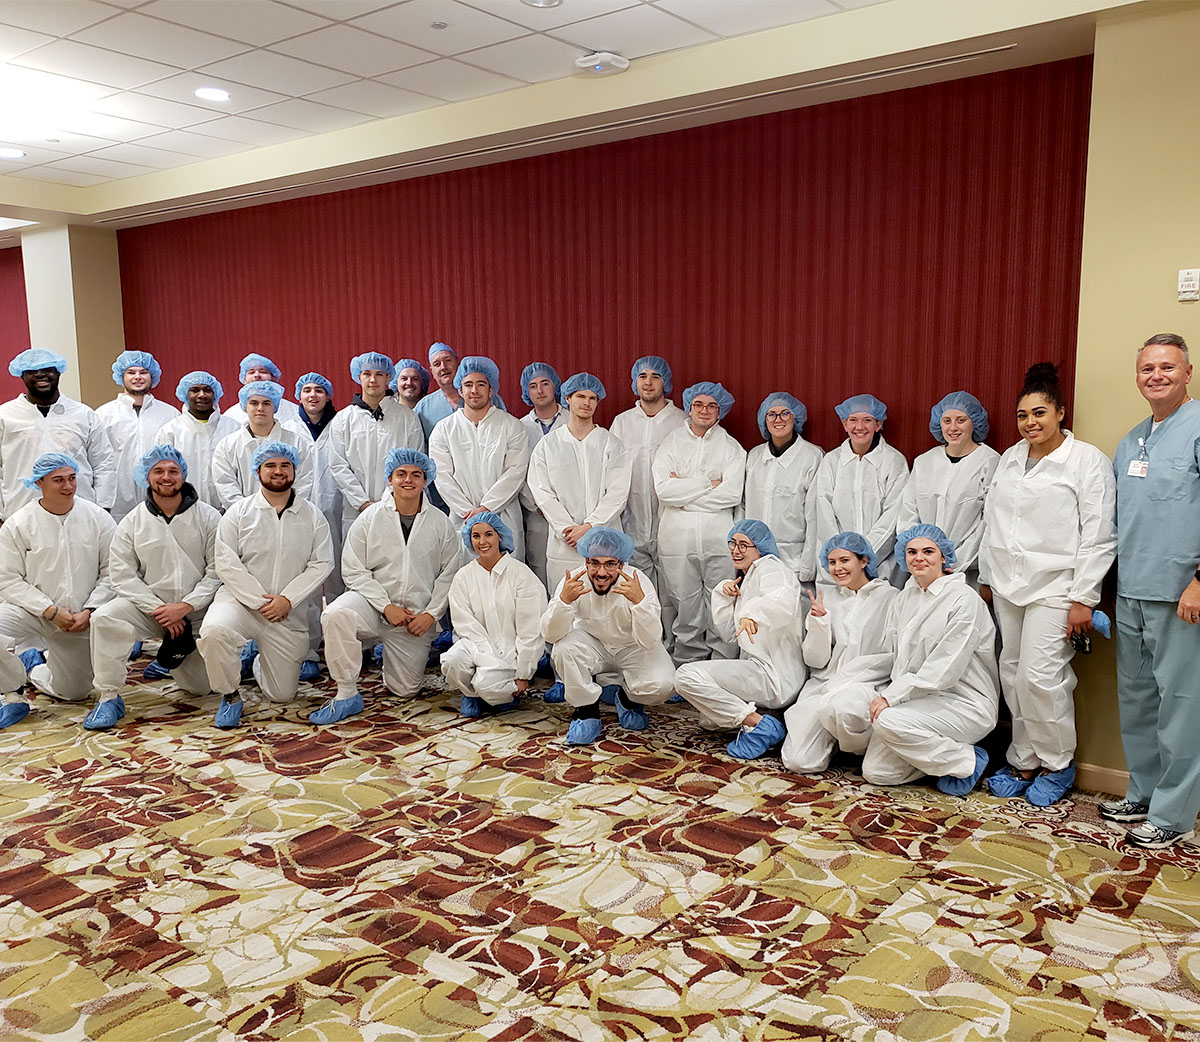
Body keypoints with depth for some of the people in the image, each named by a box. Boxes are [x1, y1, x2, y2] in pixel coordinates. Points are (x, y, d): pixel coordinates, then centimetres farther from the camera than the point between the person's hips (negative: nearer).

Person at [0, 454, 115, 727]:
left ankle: (36, 670, 41)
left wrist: (89, 611, -15)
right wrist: (51, 610, -17)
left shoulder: (98, 518, -3)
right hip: (32, 610, -1)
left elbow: (111, 573, -3)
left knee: (75, 692, 6)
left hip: (81, 619, 2)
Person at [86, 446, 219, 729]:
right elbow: (122, 575, -5)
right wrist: (159, 609, -16)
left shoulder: (208, 517, -4)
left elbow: (217, 571, -8)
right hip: (149, 606, 0)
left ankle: (168, 657, 40)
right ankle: (109, 697, -16)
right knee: (104, 618, -31)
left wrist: (184, 606, -19)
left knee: (201, 687, 5)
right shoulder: (132, 522, -1)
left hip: (197, 611, 0)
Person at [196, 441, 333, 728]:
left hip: (288, 612, 2)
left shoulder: (312, 516, 5)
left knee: (283, 694, 4)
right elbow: (227, 564, -6)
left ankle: (259, 662, 41)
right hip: (241, 600, -1)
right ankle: (230, 695, -10)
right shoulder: (239, 511, 2)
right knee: (214, 631, -37)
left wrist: (286, 599, -15)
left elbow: (321, 564, -3)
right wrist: (259, 600, -16)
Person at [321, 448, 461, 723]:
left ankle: (387, 655, 41)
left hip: (417, 615, 2)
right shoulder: (369, 518, -3)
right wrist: (386, 607, -14)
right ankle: (347, 695, -20)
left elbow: (449, 574, 3)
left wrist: (431, 613, -8)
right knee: (335, 616, -35)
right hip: (372, 603, -1)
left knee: (405, 689, 6)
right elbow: (353, 569, -5)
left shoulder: (441, 523, 1)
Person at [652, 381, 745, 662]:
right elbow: (662, 488, -5)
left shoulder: (731, 447, 9)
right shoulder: (671, 442, 10)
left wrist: (682, 492, -5)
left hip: (719, 538, 0)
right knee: (686, 609, 4)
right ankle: (688, 666, 14)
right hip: (678, 538, 0)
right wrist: (708, 484, -7)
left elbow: (732, 494, -7)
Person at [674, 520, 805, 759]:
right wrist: (724, 595, 5)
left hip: (774, 674, -11)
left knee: (687, 676, -23)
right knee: (708, 717, 23)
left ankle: (759, 724, -20)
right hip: (758, 669, 11)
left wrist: (753, 613, -50)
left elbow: (784, 602, -32)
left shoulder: (770, 567, -6)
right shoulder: (745, 580, 24)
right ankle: (767, 716, 6)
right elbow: (729, 633, 18)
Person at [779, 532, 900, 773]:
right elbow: (815, 660, 8)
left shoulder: (890, 597, 3)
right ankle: (830, 737, 13)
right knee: (798, 762, -18)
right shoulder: (825, 597, 13)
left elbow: (893, 657, -3)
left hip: (865, 684, -3)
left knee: (838, 705, -40)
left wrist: (845, 677, -12)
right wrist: (819, 622, -9)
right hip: (822, 683, 3)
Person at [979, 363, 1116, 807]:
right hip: (1008, 584, 6)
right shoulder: (1010, 459, 14)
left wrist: (1083, 598, -12)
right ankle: (1024, 761, 19)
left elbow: (1098, 536, -9)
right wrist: (986, 577, 14)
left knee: (1039, 676, -9)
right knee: (1012, 674, 7)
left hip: (1054, 587, -6)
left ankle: (1057, 763, 12)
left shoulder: (1087, 460, -5)